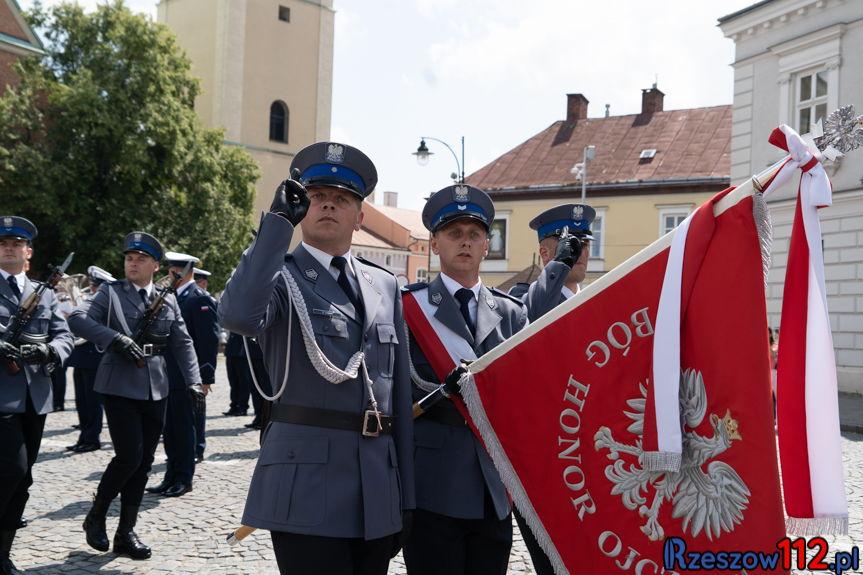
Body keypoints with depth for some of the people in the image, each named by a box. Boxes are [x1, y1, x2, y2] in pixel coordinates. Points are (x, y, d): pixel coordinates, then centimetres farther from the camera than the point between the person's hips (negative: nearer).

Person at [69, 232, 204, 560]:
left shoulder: (168, 300, 10)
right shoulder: (111, 292, 1)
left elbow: (183, 343, 10)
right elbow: (77, 319, -12)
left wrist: (193, 381, -2)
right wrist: (115, 338, -24)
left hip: (156, 389, 4)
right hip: (120, 387, -4)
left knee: (144, 463, 6)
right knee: (129, 456, -11)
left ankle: (126, 533, 17)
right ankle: (95, 516, 13)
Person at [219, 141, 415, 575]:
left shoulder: (385, 285, 14)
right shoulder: (281, 275, 0)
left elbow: (400, 393, 14)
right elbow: (237, 316, -25)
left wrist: (404, 496, 12)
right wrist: (278, 221, -18)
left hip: (378, 492, 5)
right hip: (306, 488, -5)